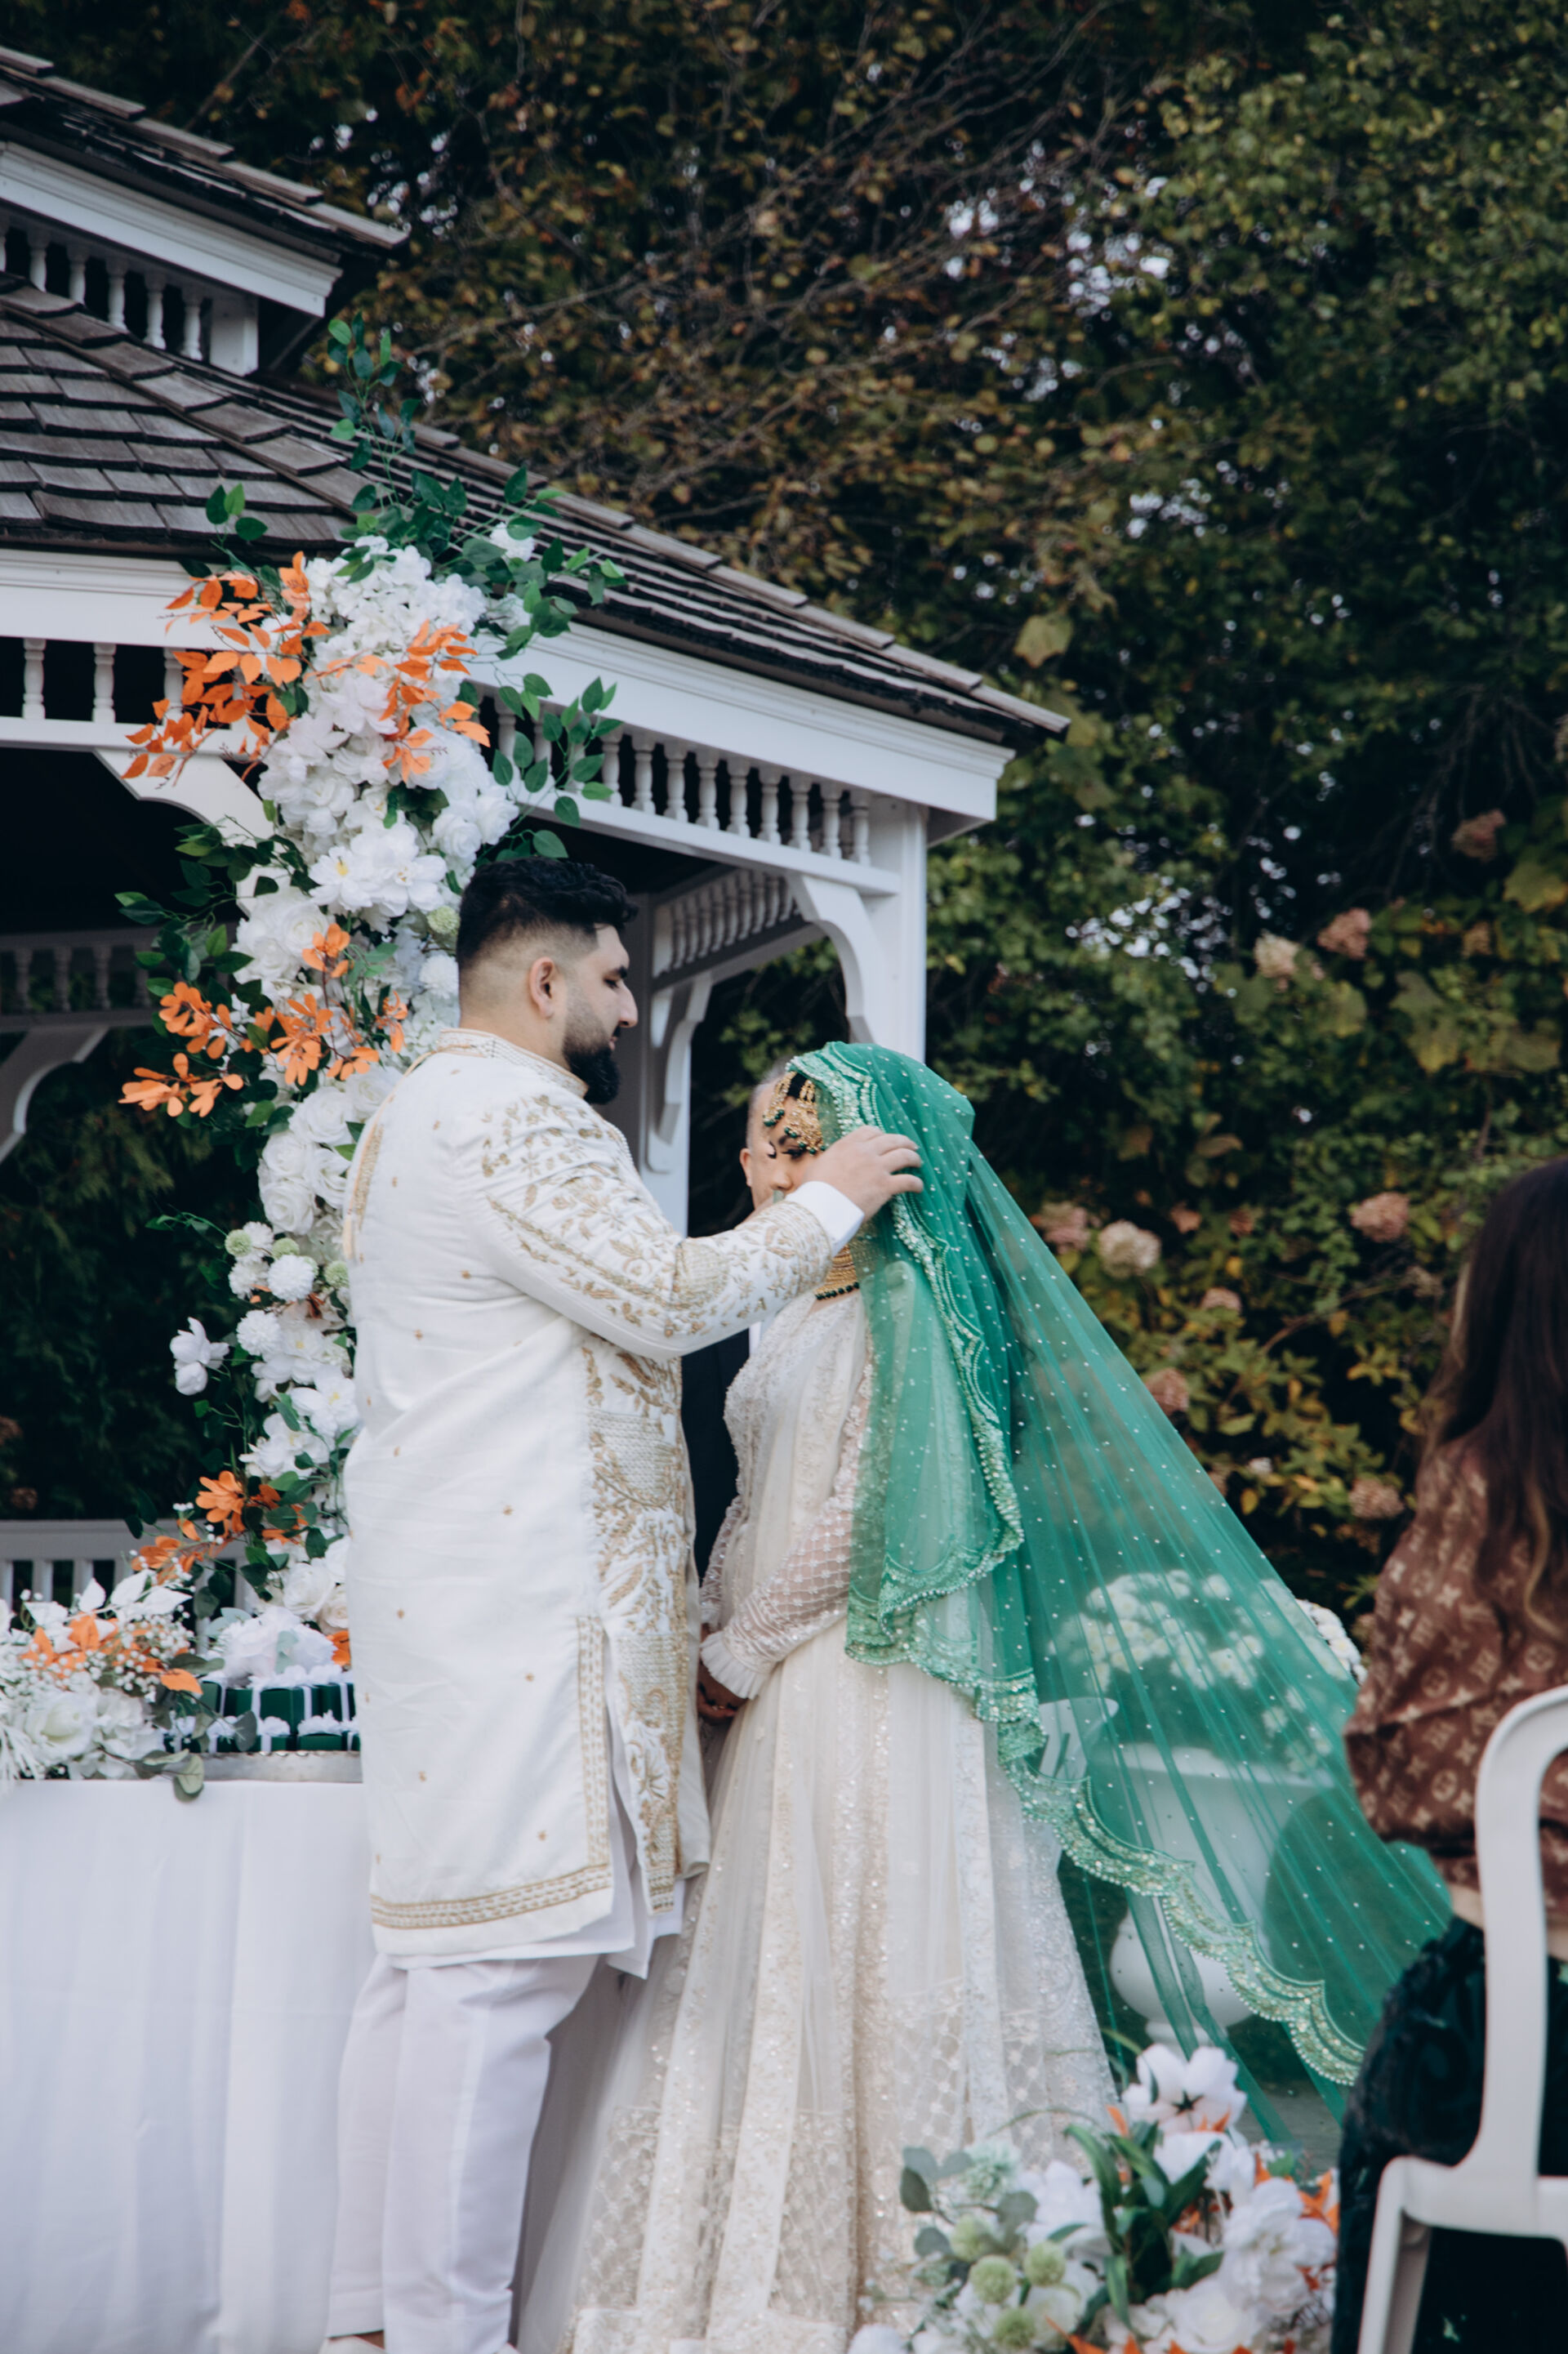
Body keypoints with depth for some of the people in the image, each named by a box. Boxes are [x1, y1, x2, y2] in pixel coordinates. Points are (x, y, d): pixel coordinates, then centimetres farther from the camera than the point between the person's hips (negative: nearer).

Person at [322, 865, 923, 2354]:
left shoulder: (421, 1115, 23)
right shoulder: (506, 1120, -12)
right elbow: (670, 1296, -15)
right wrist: (828, 1201, -3)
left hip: (442, 1587, 11)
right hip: (516, 1595, -11)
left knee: (428, 1950, 11)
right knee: (501, 1955, -11)